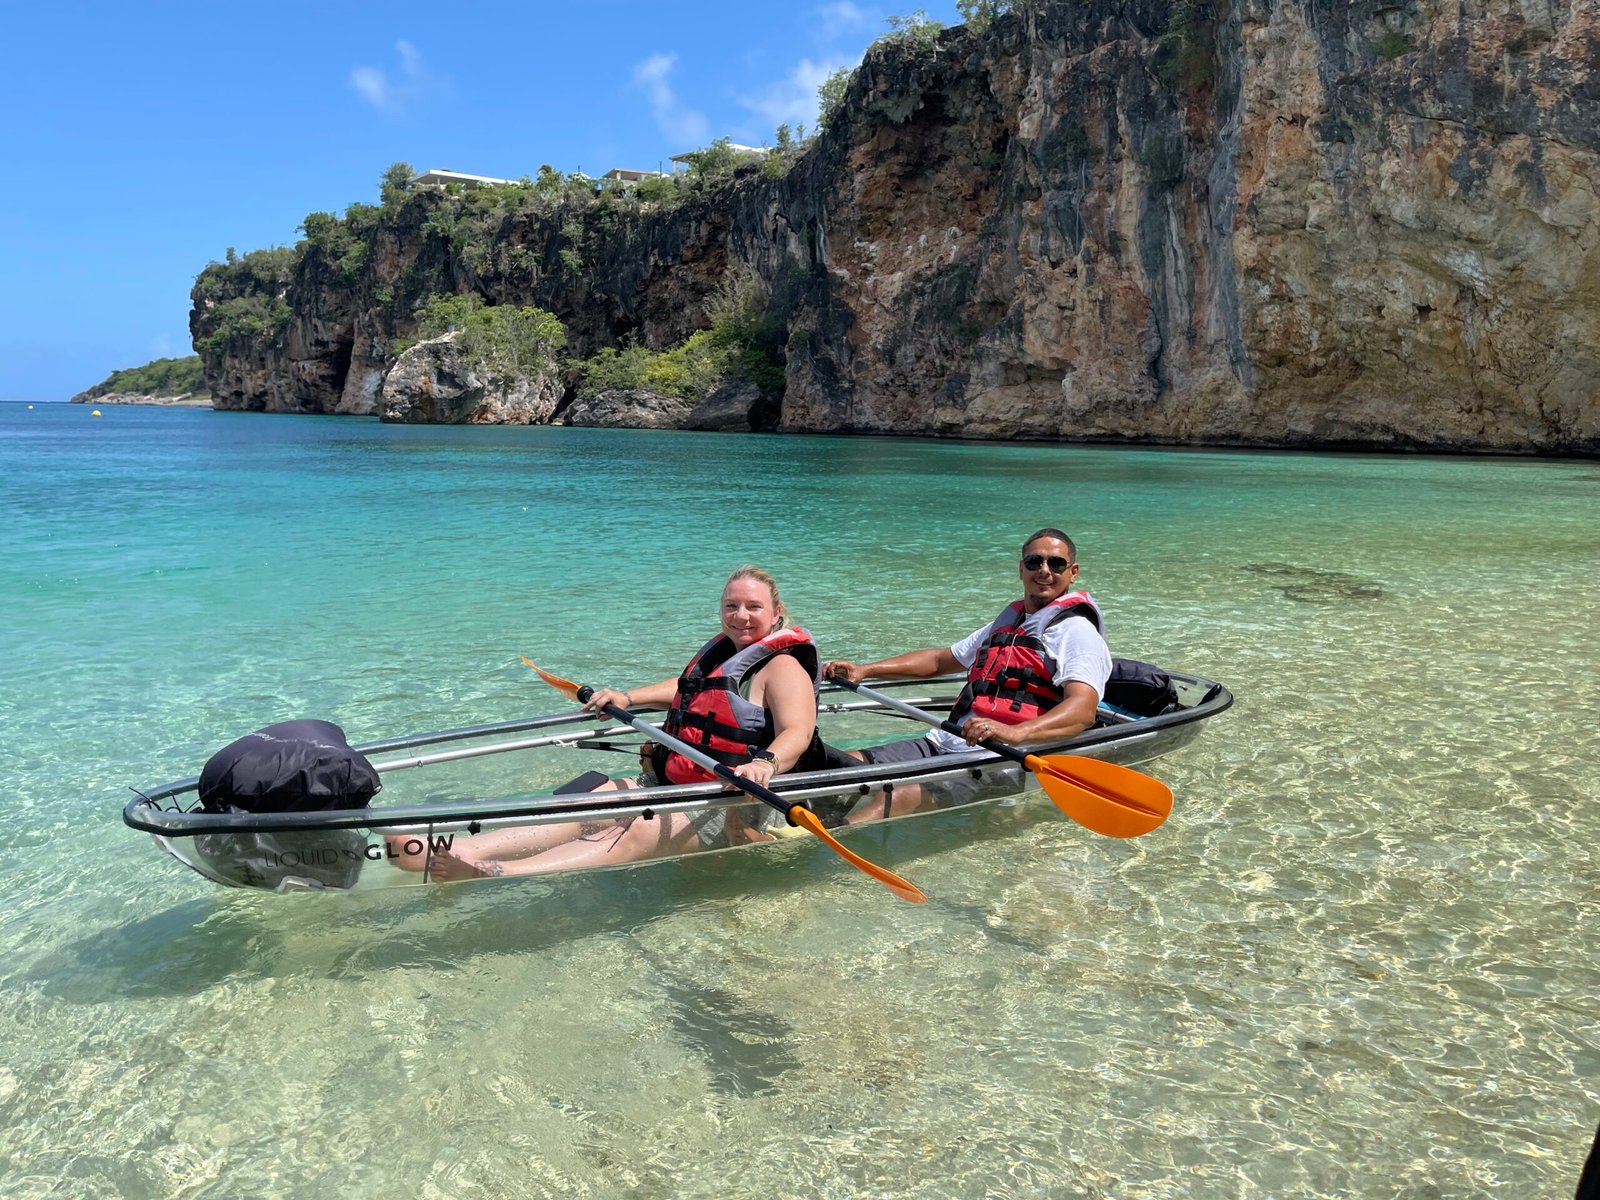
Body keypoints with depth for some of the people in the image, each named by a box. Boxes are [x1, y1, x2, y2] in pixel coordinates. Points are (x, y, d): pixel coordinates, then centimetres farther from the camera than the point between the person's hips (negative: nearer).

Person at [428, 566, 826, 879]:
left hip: (734, 804, -9)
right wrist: (628, 698, 29)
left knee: (634, 835, -33)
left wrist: (764, 764, -47)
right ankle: (464, 852, -31)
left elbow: (797, 732, -26)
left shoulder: (784, 667, -9)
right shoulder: (723, 650, 19)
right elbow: (687, 687, 38)